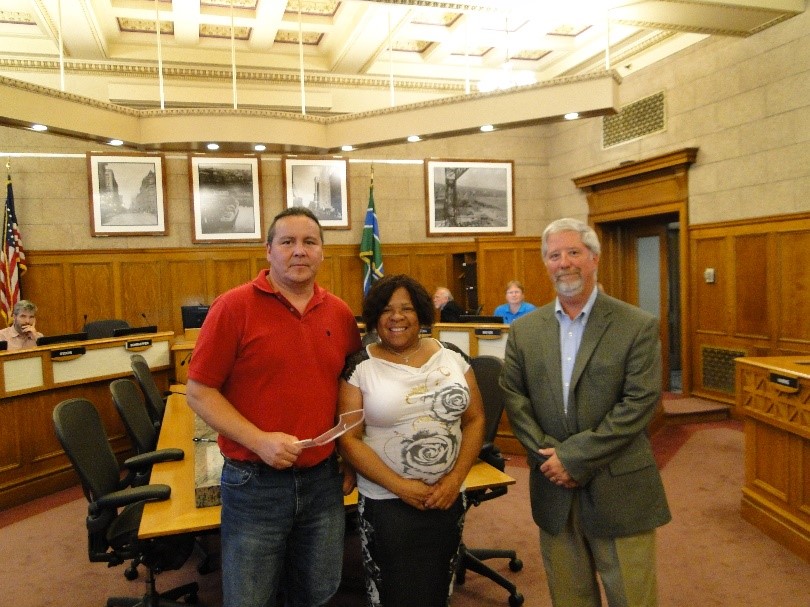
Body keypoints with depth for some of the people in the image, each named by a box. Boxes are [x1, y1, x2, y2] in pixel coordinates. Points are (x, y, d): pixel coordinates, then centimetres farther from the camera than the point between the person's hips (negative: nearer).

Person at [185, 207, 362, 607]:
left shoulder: (340, 313, 3)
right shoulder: (234, 307, -11)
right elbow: (199, 392, -10)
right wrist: (259, 440, -20)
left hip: (323, 480, 4)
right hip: (254, 483, -4)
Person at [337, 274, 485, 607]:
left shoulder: (452, 356, 1)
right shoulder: (359, 367, -8)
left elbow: (475, 420, 4)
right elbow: (348, 439, -9)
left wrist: (455, 479, -7)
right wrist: (399, 486, -15)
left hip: (449, 497, 3)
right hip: (386, 502, -3)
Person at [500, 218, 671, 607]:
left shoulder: (638, 326, -7)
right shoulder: (524, 330, 4)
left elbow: (640, 402, -14)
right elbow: (513, 397, 1)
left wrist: (576, 456, -17)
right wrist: (548, 454, -12)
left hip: (619, 488, -3)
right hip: (554, 487, 3)